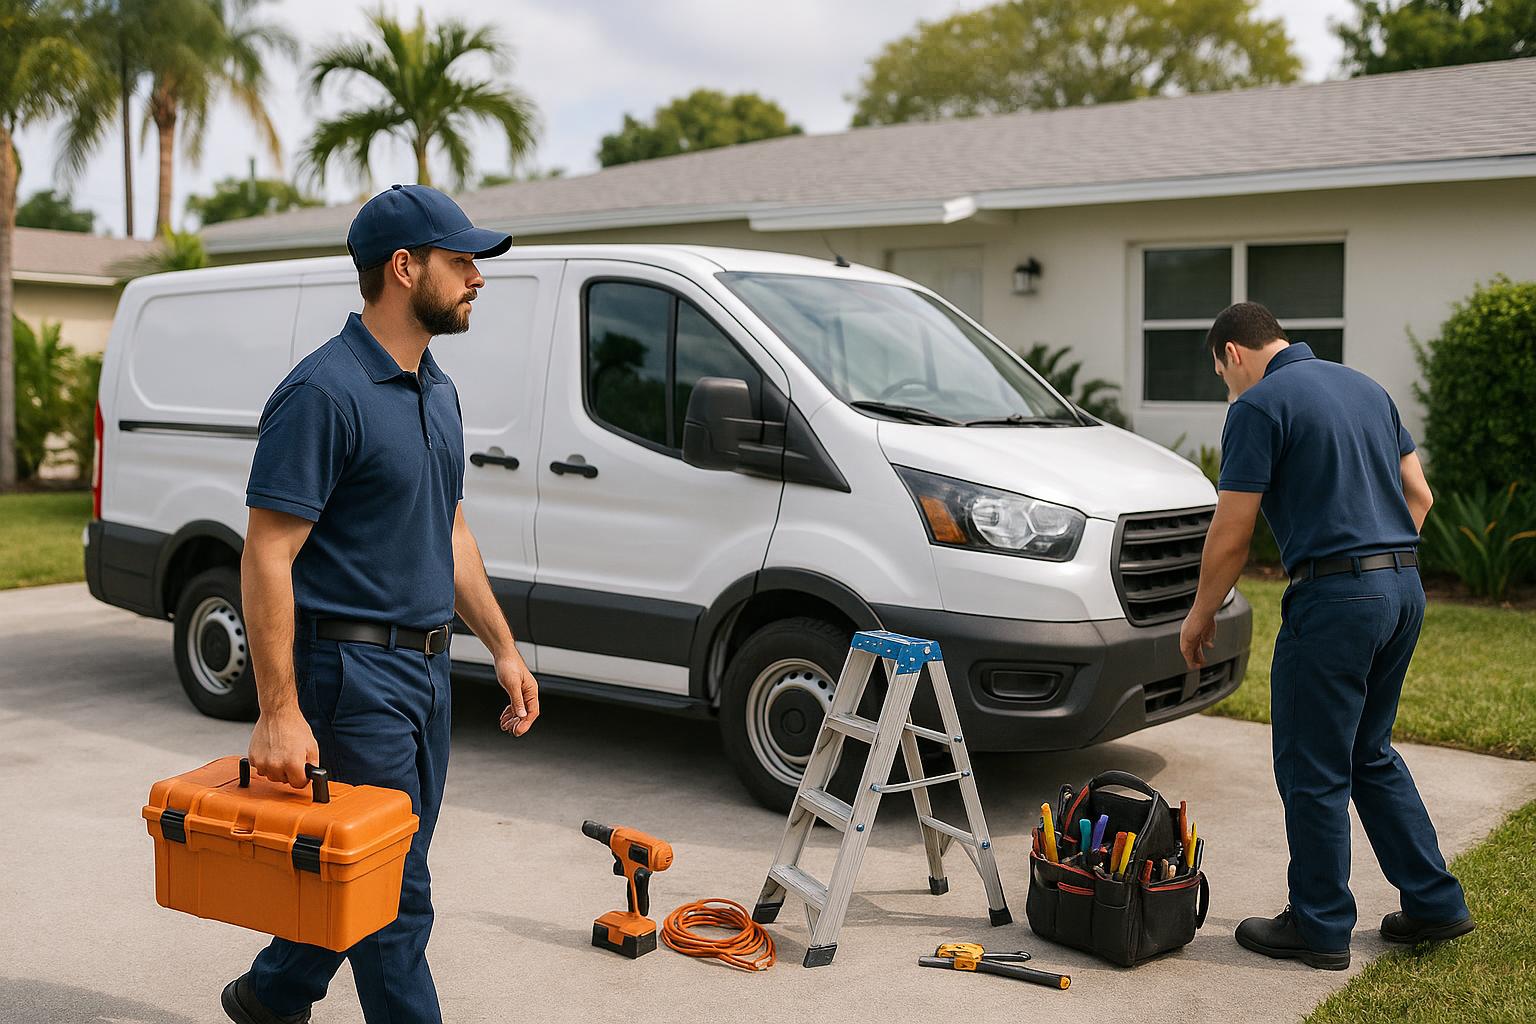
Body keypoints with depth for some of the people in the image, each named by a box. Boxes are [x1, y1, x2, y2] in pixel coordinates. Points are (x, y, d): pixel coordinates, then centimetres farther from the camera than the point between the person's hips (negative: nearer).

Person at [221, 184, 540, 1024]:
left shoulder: (437, 390, 12)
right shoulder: (324, 393, -17)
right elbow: (267, 557, -20)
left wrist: (503, 648, 14)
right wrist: (279, 712, -25)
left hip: (424, 669, 9)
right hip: (352, 668, -9)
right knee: (394, 888, 0)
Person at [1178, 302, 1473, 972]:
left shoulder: (1259, 406, -9)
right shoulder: (1365, 387, 16)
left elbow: (1231, 533, -10)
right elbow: (1418, 495, 17)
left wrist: (1200, 614, 3)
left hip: (1332, 597, -9)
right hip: (1404, 587, 9)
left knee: (1311, 768, 4)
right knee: (1370, 754, 22)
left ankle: (1320, 928, 14)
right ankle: (1434, 902, 26)